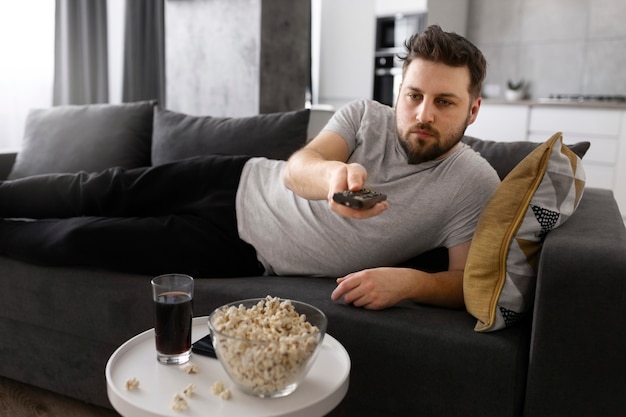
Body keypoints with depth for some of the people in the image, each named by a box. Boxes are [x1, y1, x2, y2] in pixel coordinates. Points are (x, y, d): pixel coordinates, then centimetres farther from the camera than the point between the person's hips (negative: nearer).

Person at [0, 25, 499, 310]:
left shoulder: (476, 186, -14)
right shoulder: (366, 115, -9)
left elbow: (469, 281, -12)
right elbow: (296, 168, -23)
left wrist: (409, 280, -33)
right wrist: (333, 173, -46)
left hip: (246, 247, -2)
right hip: (245, 180, 3)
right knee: (106, 189, 4)